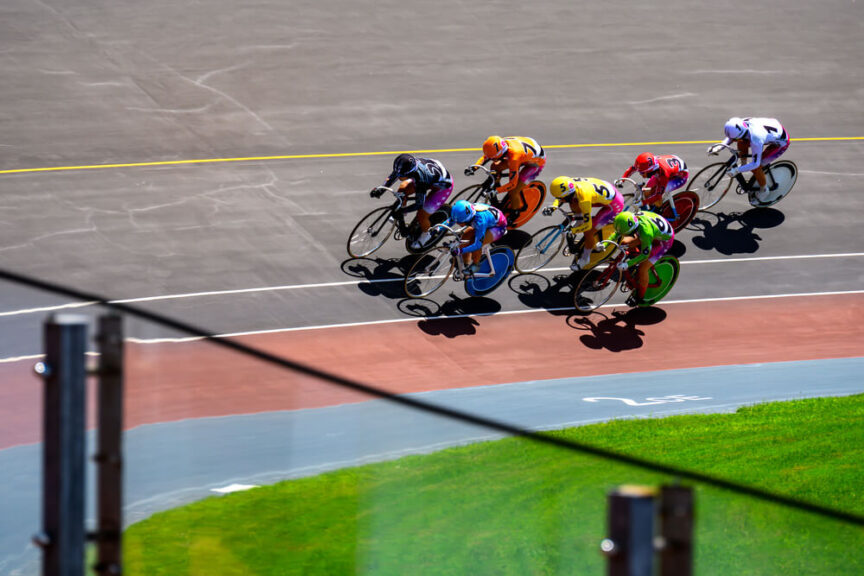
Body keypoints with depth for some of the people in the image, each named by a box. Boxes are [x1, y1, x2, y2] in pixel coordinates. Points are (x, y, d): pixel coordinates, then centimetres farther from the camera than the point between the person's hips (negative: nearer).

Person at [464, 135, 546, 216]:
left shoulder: (514, 158, -42)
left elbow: (512, 184, -33)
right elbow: (485, 157, -4)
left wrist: (495, 191, -36)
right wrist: (474, 168, -17)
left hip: (536, 162, -7)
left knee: (512, 192, -14)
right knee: (495, 167, -3)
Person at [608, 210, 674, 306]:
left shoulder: (646, 232, -43)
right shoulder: (632, 218, -24)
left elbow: (645, 255, -30)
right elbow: (617, 233, -5)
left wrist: (627, 264, -36)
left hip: (663, 240, -7)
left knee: (643, 269, -9)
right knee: (624, 242, -6)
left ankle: (640, 296, 15)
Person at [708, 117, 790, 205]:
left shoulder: (755, 140, -40)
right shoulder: (742, 124, -20)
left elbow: (755, 164, -31)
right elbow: (730, 138, 2)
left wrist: (736, 170, -33)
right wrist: (719, 147, -12)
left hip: (781, 142, -7)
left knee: (756, 167, -11)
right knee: (742, 142, -4)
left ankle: (764, 192, 13)